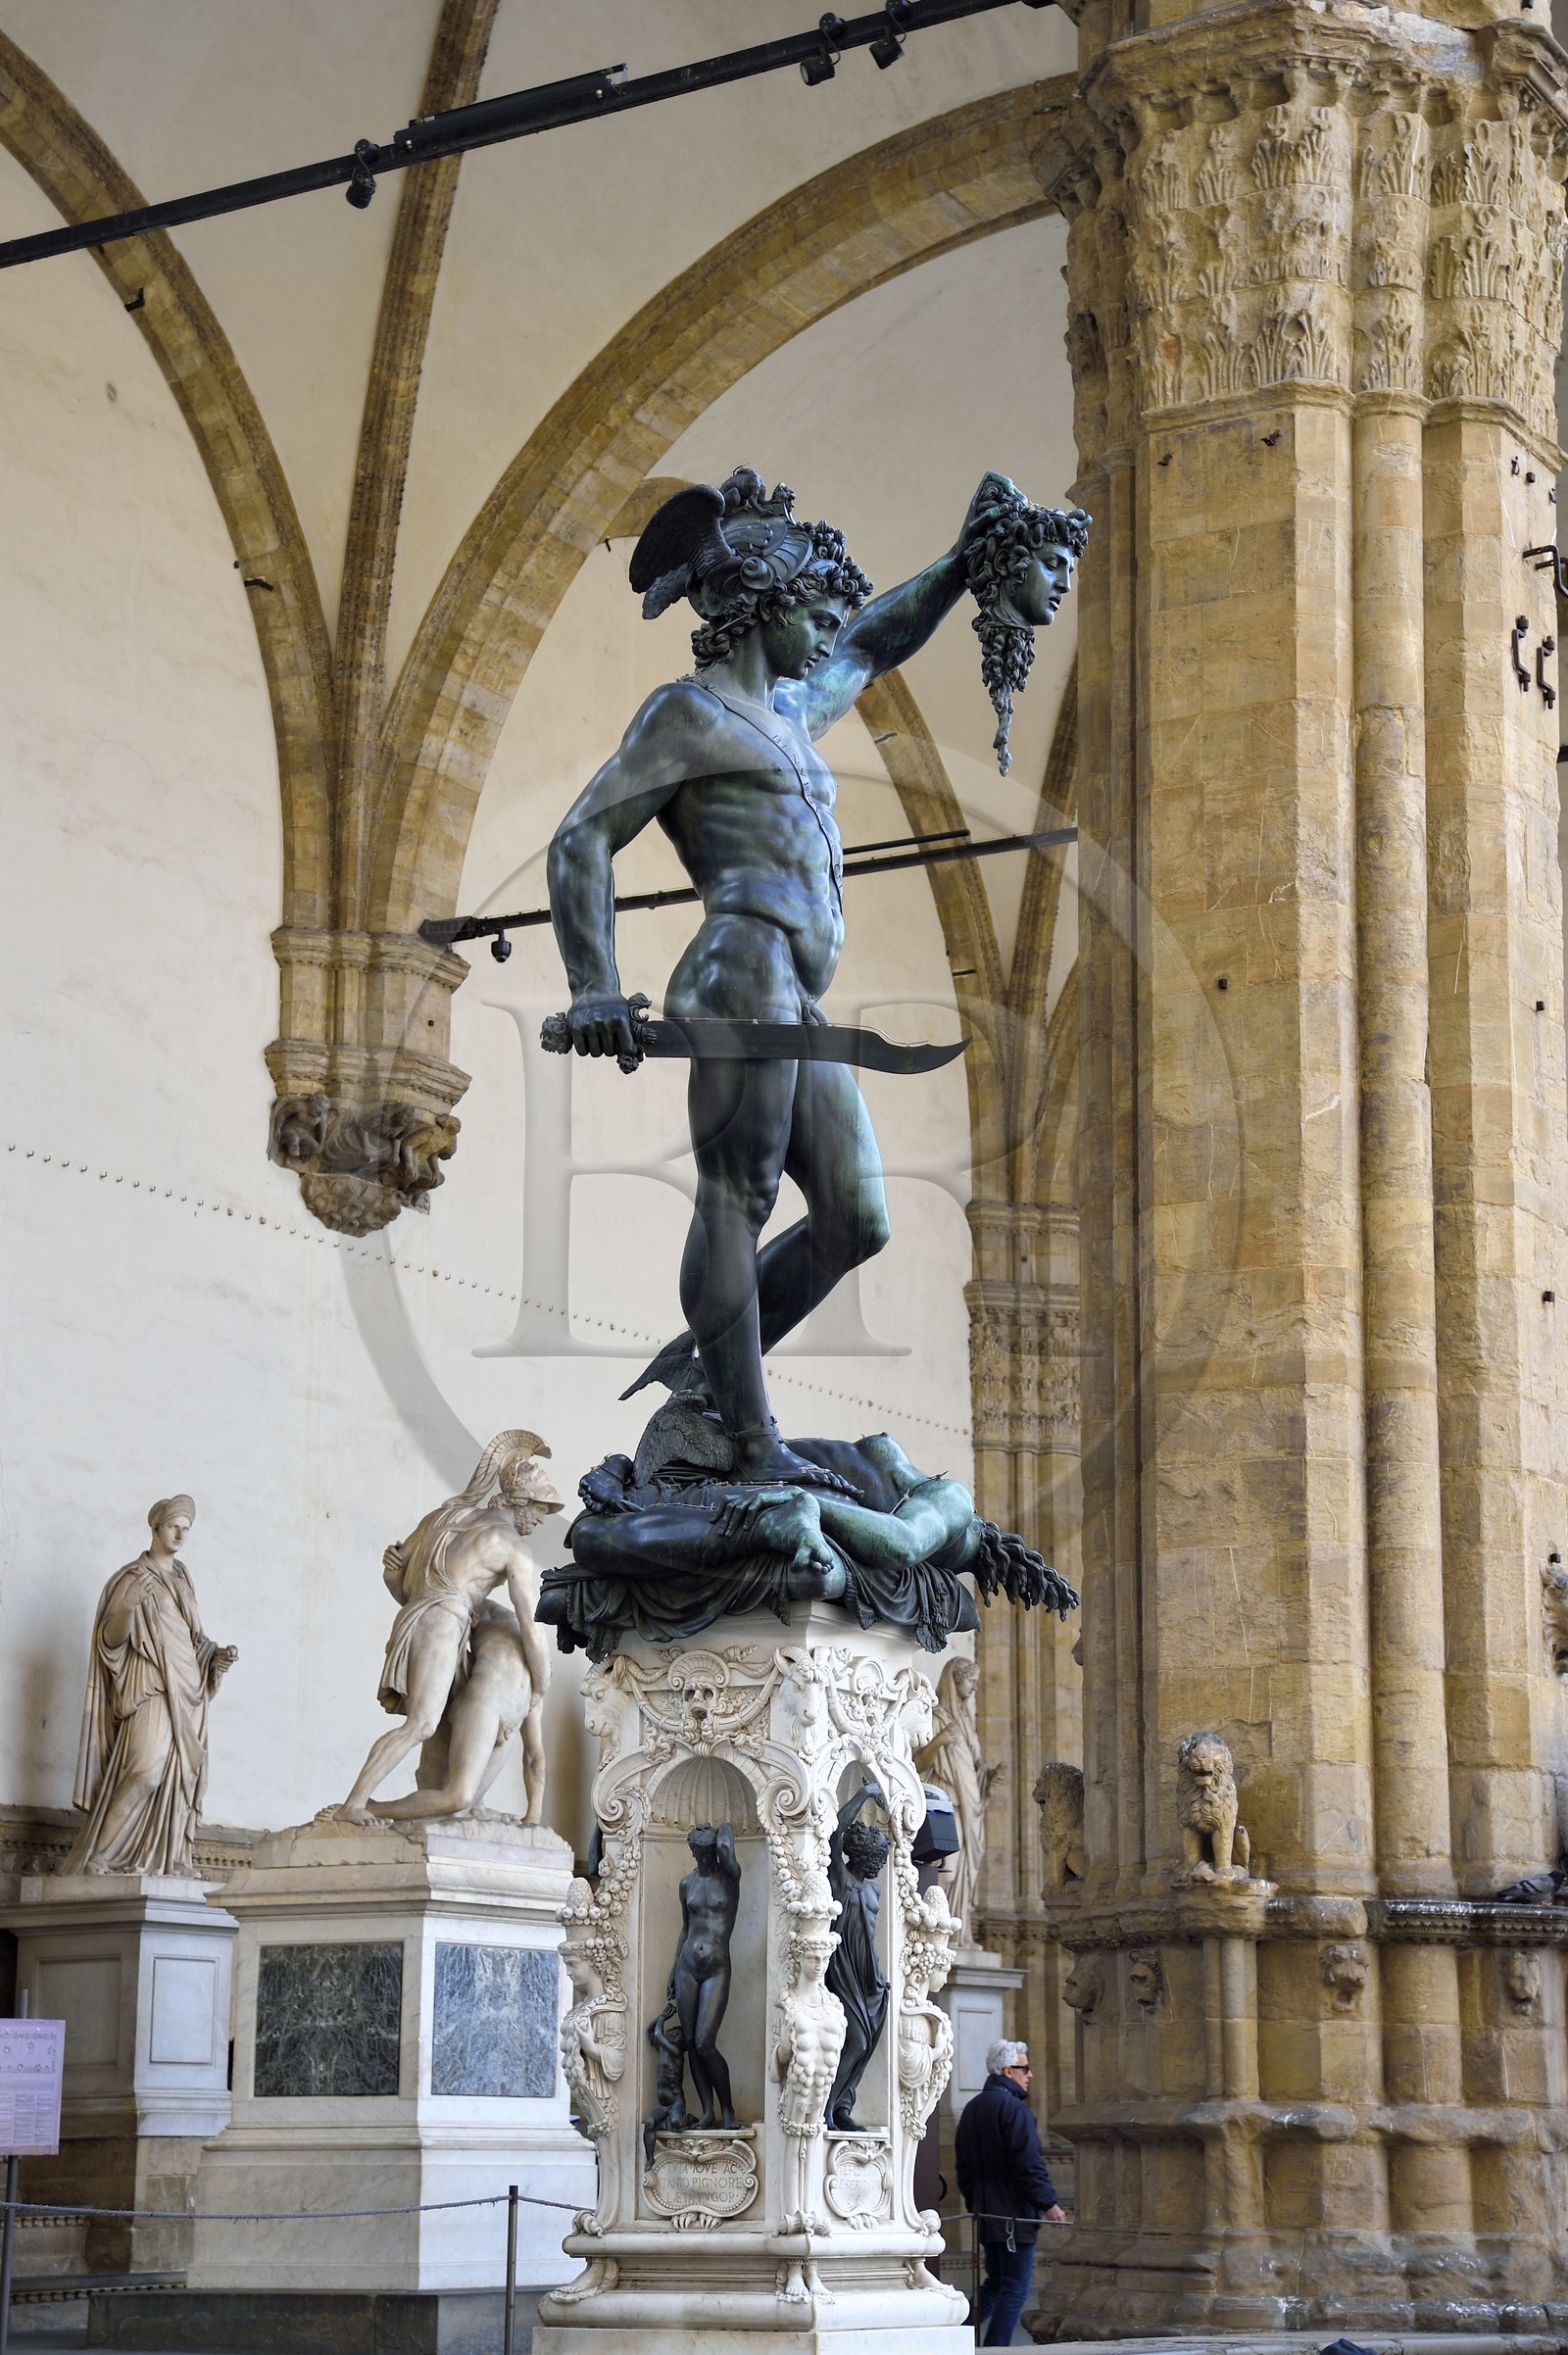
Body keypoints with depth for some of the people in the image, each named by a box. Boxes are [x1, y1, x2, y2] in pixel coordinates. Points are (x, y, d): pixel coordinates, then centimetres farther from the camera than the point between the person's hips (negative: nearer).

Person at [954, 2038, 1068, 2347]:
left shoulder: (972, 2109, 14)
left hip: (985, 2214, 9)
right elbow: (1030, 2164, -19)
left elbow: (963, 2163, 19)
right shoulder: (1015, 2109, -14)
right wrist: (1049, 2203, -14)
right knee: (1015, 2287, -2)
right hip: (1015, 2214, -8)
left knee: (995, 2281, 18)